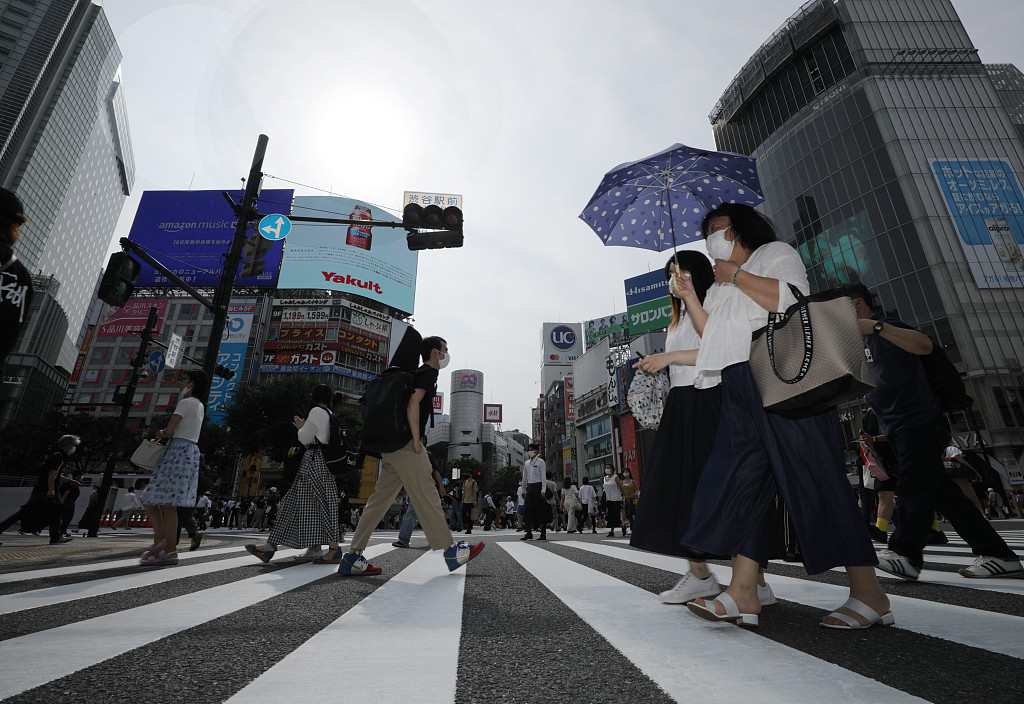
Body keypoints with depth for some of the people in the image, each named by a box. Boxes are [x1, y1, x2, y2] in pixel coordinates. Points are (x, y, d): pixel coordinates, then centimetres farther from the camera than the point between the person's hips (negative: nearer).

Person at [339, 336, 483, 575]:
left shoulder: (417, 374, 26)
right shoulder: (429, 372, -3)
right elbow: (413, 403, -16)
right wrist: (416, 439, -19)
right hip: (405, 443, -10)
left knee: (380, 499, 9)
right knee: (427, 497, -7)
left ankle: (353, 558, 11)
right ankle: (451, 552, -1)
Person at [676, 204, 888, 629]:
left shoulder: (775, 254, 12)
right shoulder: (721, 286, 30)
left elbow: (789, 297, -10)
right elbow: (713, 338, 19)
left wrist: (735, 274, -1)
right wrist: (690, 297, 14)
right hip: (739, 384, 7)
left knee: (814, 475, -9)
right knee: (740, 477, -3)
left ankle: (869, 593, 1)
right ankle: (743, 593, -3)